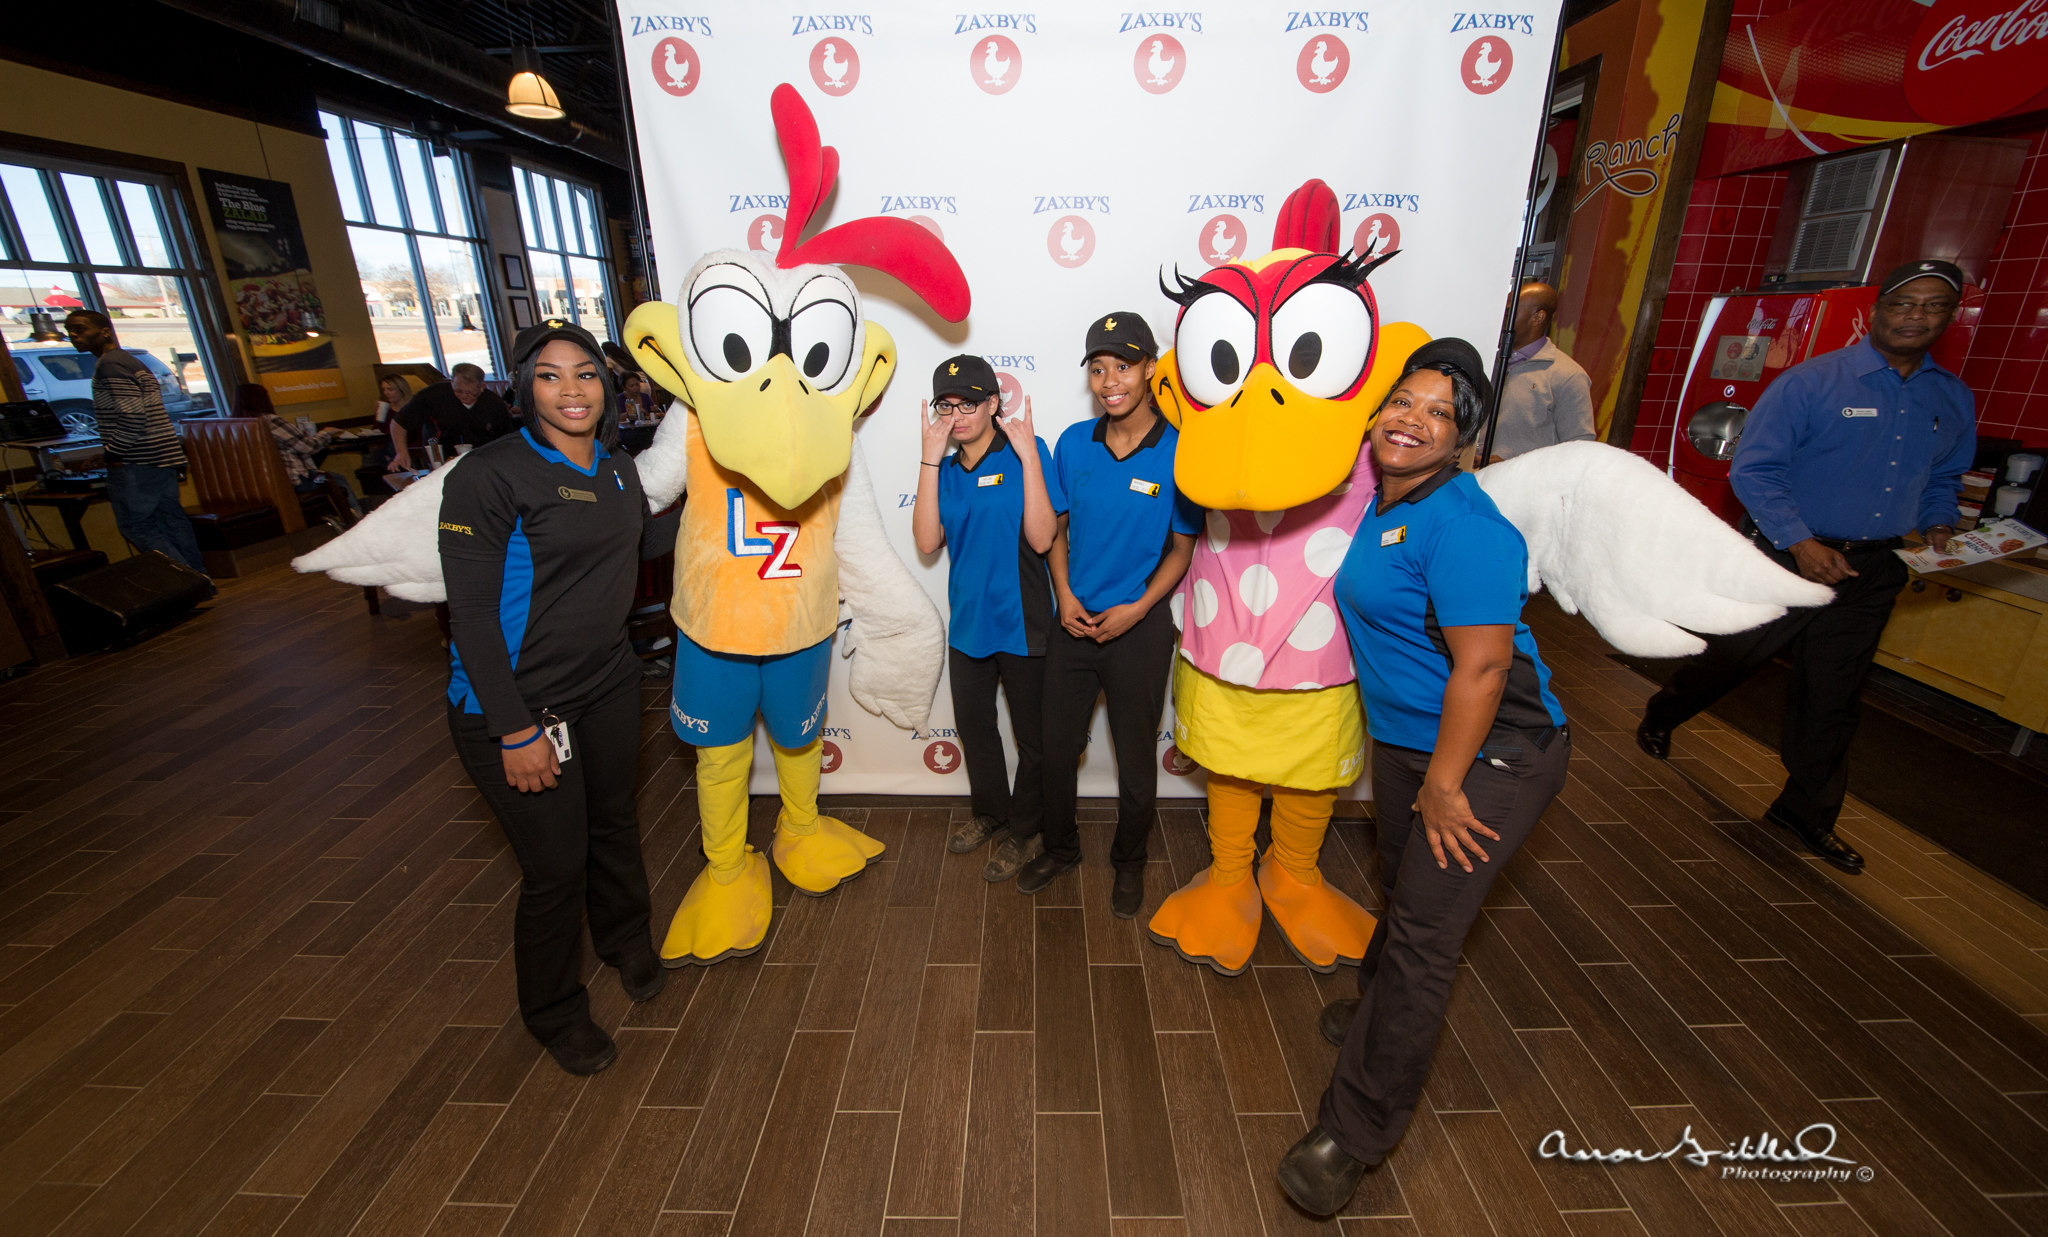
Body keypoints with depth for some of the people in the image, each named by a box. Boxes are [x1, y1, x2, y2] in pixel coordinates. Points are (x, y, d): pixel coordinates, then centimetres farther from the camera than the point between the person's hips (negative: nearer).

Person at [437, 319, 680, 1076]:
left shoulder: (618, 468, 3)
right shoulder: (488, 475, -18)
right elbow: (471, 612, -18)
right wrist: (515, 730, -19)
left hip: (608, 685, 6)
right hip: (516, 704, -6)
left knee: (613, 821, 22)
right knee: (555, 867, 5)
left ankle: (625, 941, 50)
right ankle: (554, 1013, 33)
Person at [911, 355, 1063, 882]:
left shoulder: (1027, 453, -11)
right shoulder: (947, 469, 4)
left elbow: (1041, 538, -21)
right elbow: (927, 541, -10)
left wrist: (1029, 456, -23)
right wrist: (930, 460, -14)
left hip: (1023, 621, -5)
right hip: (968, 621, 6)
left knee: (1032, 735, 12)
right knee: (973, 728, 22)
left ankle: (1025, 832, 34)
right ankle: (991, 812, 46)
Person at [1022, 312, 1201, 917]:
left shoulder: (1179, 452, -10)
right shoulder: (1074, 443, -1)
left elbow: (1182, 545, -3)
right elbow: (1055, 527, 7)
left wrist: (1136, 609, -13)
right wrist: (1065, 596, -5)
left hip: (1139, 626, -3)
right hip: (1072, 621, 3)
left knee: (1136, 759, 12)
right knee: (1057, 748, 15)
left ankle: (1129, 861, 39)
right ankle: (1059, 848, 41)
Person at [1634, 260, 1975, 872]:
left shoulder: (1954, 400, 9)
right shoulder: (1810, 381, -10)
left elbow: (1945, 477, 22)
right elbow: (1752, 468, -14)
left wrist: (1938, 523, 1)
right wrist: (1801, 542, -20)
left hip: (1870, 570, 5)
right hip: (1787, 556, -5)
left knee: (1833, 698, 11)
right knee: (1727, 658, 6)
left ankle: (1807, 812, 25)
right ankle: (1660, 717, 36)